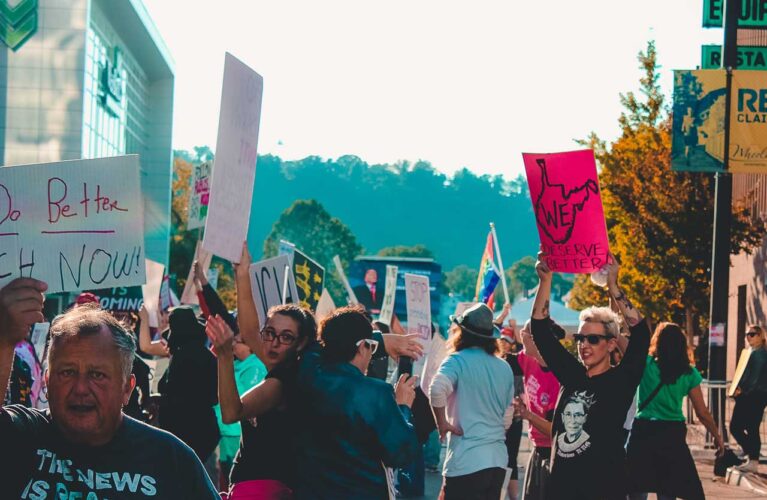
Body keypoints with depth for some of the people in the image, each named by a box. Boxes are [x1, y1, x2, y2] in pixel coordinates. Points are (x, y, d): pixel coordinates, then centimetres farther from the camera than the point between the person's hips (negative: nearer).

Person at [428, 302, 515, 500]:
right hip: (498, 460, 6)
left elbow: (437, 389, -25)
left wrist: (442, 423, -12)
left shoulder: (458, 361, -6)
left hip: (466, 462, -6)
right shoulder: (505, 368, 13)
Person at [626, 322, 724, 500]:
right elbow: (702, 413, 2)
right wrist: (717, 436, 14)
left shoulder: (646, 364, -6)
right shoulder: (689, 373, 0)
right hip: (672, 434, 2)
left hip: (643, 432, -2)